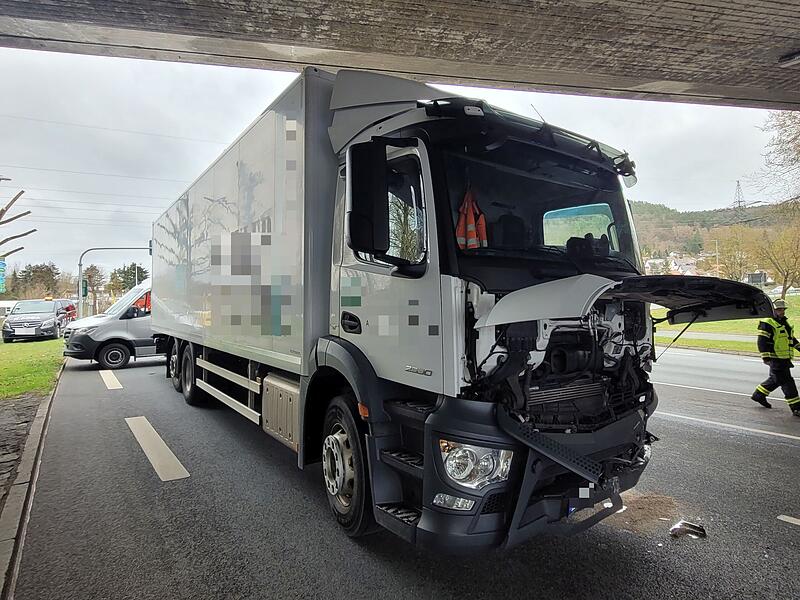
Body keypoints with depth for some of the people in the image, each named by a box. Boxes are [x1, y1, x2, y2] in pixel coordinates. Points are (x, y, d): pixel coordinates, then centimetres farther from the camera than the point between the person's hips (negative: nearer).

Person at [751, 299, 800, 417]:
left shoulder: (784, 322, 17)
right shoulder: (767, 324, -12)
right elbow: (762, 341, -17)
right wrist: (765, 357, -21)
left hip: (785, 358, 10)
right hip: (776, 359, -10)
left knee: (775, 379, 17)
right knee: (786, 381, -7)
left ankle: (758, 395, 32)